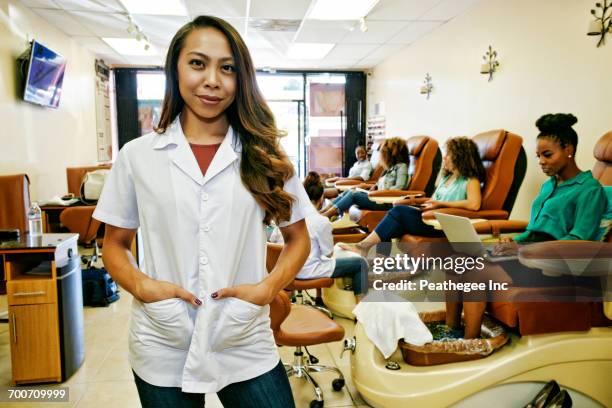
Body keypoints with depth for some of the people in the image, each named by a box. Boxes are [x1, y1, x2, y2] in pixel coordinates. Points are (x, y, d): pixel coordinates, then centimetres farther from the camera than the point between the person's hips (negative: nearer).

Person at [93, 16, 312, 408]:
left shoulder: (265, 156, 0)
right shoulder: (137, 155, -1)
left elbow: (298, 239, 6)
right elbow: (115, 245, 7)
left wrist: (268, 288, -11)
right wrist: (143, 287, -12)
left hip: (247, 348, 0)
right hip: (162, 351, 1)